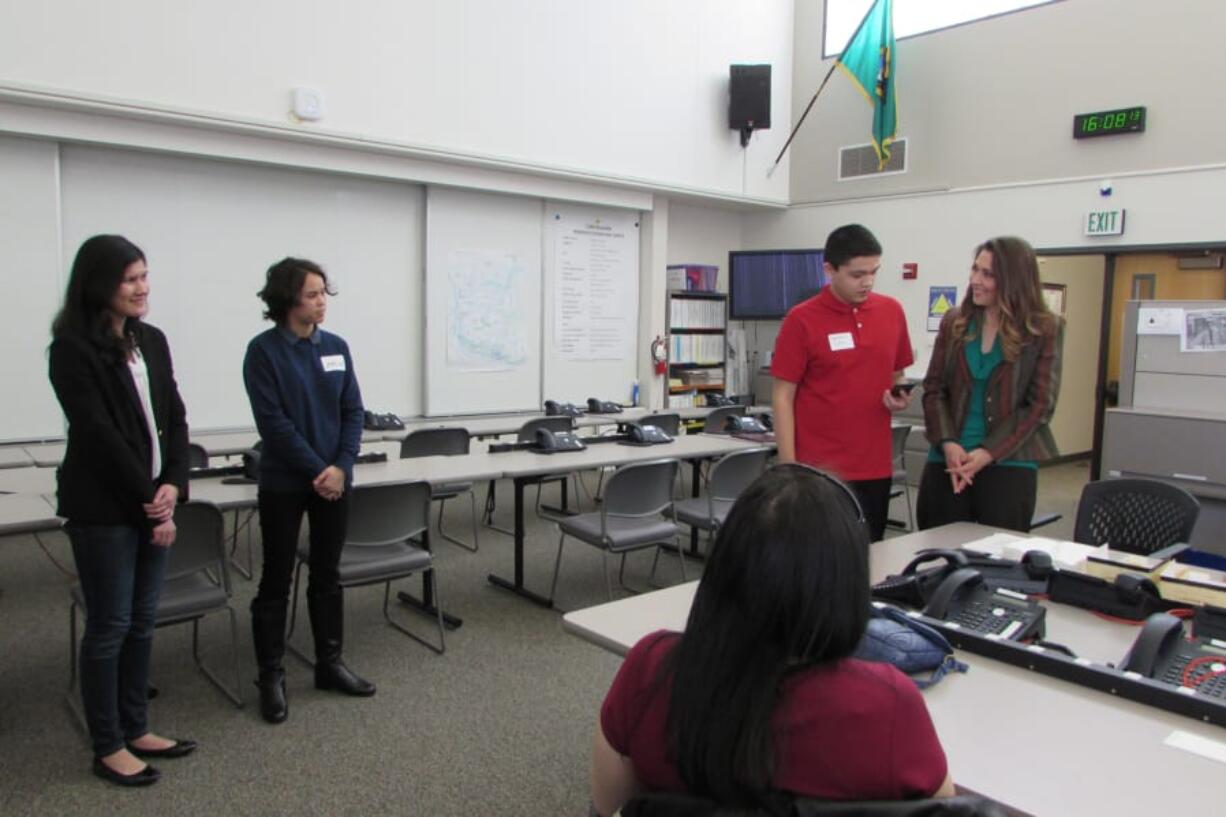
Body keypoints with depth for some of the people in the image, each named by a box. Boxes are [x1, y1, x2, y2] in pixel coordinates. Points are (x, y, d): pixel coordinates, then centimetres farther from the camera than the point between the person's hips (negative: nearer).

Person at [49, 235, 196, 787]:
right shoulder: (73, 348, -11)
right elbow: (98, 432, -15)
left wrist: (173, 484, -7)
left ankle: (135, 729, 26)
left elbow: (173, 419, 7)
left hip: (151, 501, 6)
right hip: (104, 508, -6)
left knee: (142, 620, 13)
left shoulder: (152, 341, 9)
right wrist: (148, 499, -13)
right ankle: (107, 748, 17)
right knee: (109, 626, 3)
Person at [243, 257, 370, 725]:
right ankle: (271, 678, 17)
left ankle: (329, 664, 26)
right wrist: (317, 470, -15)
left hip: (335, 479, 4)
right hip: (284, 483, -4)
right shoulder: (264, 350, -9)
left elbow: (353, 411, 3)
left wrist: (341, 467, -10)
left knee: (327, 576, 14)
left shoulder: (336, 347, 5)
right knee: (276, 581, 6)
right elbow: (273, 421, -14)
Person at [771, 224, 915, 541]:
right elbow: (783, 397, -8)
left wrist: (900, 397, -6)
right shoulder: (802, 320, -10)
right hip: (821, 470, -5)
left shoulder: (892, 311, 5)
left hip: (876, 467, 5)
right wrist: (789, 468, -13)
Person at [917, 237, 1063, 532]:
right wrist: (947, 443, -12)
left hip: (1008, 466, -2)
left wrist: (988, 454, -14)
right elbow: (934, 389, 4)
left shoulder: (1044, 330, -2)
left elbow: (1040, 406, -5)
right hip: (947, 462, 3)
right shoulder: (954, 322, 6)